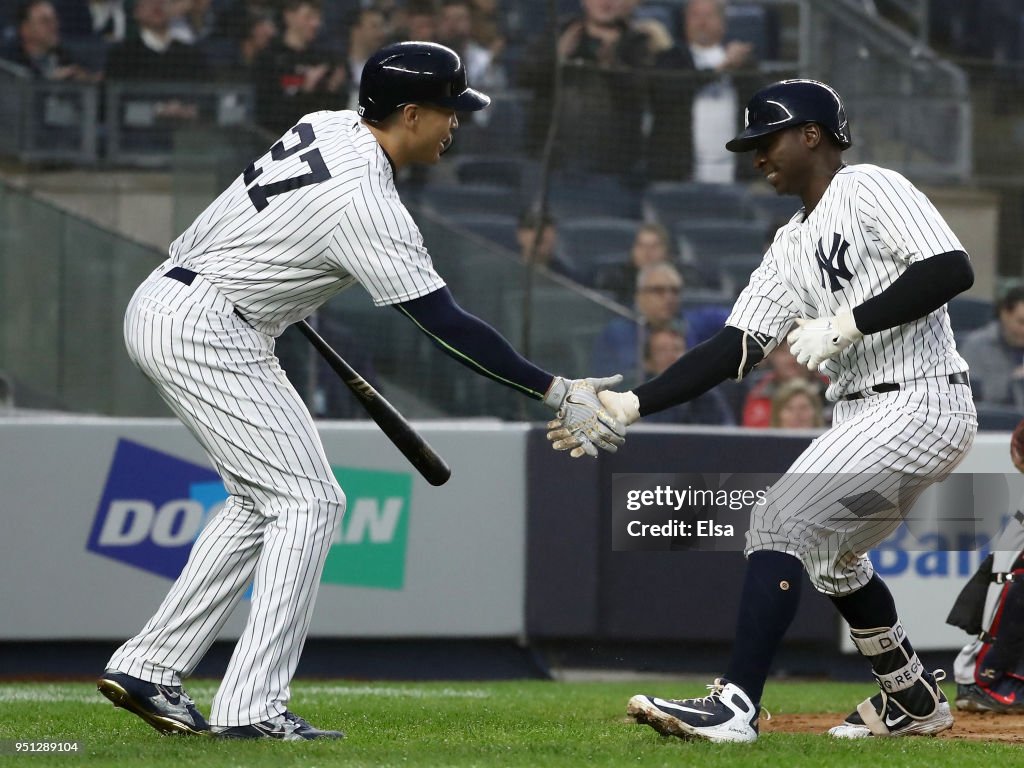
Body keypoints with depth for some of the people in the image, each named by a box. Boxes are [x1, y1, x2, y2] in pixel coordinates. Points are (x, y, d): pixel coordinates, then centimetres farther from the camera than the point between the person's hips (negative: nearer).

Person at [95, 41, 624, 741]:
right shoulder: (368, 206, -22)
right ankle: (252, 707, -12)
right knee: (307, 500, -7)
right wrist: (555, 393, -20)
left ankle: (148, 668, 13)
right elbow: (448, 326, -22)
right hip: (206, 330, -10)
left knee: (261, 499, 16)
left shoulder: (330, 126, 6)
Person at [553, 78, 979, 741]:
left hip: (920, 403, -10)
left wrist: (845, 324, -21)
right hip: (864, 413, 10)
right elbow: (735, 349, 12)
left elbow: (953, 270, -21)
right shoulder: (792, 247, 18)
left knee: (780, 521, -16)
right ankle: (915, 700, 38)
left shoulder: (870, 190, -7)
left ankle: (737, 705, -21)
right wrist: (631, 405, 2)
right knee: (830, 556, 23)